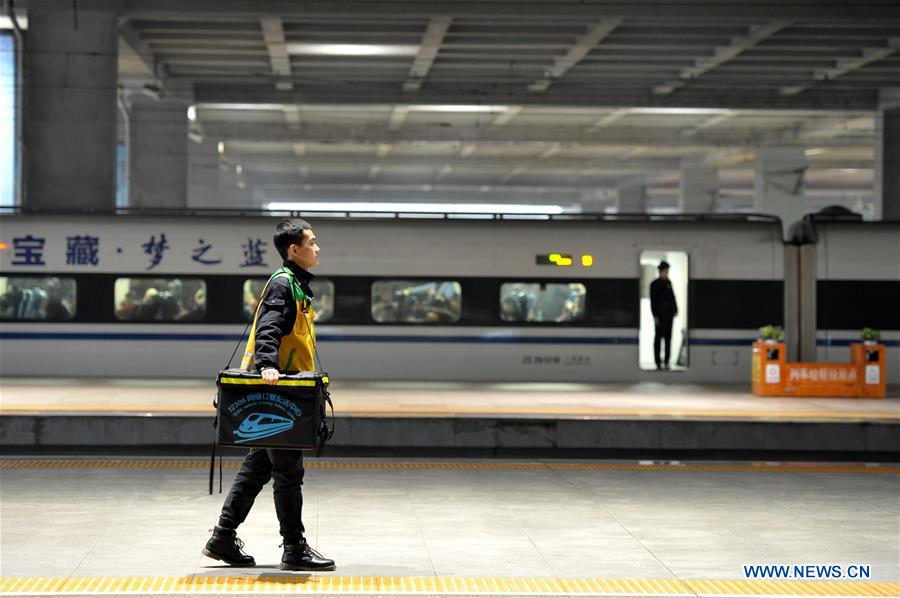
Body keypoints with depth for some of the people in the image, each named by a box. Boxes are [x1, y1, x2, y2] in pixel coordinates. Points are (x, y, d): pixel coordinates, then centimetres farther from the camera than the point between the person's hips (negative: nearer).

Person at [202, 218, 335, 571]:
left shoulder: (296, 285, 19)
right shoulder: (283, 283, -12)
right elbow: (267, 328, -26)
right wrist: (267, 365, -41)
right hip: (275, 389, -10)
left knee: (258, 466, 13)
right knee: (288, 472, -5)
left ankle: (223, 539, 17)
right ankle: (294, 550, 0)